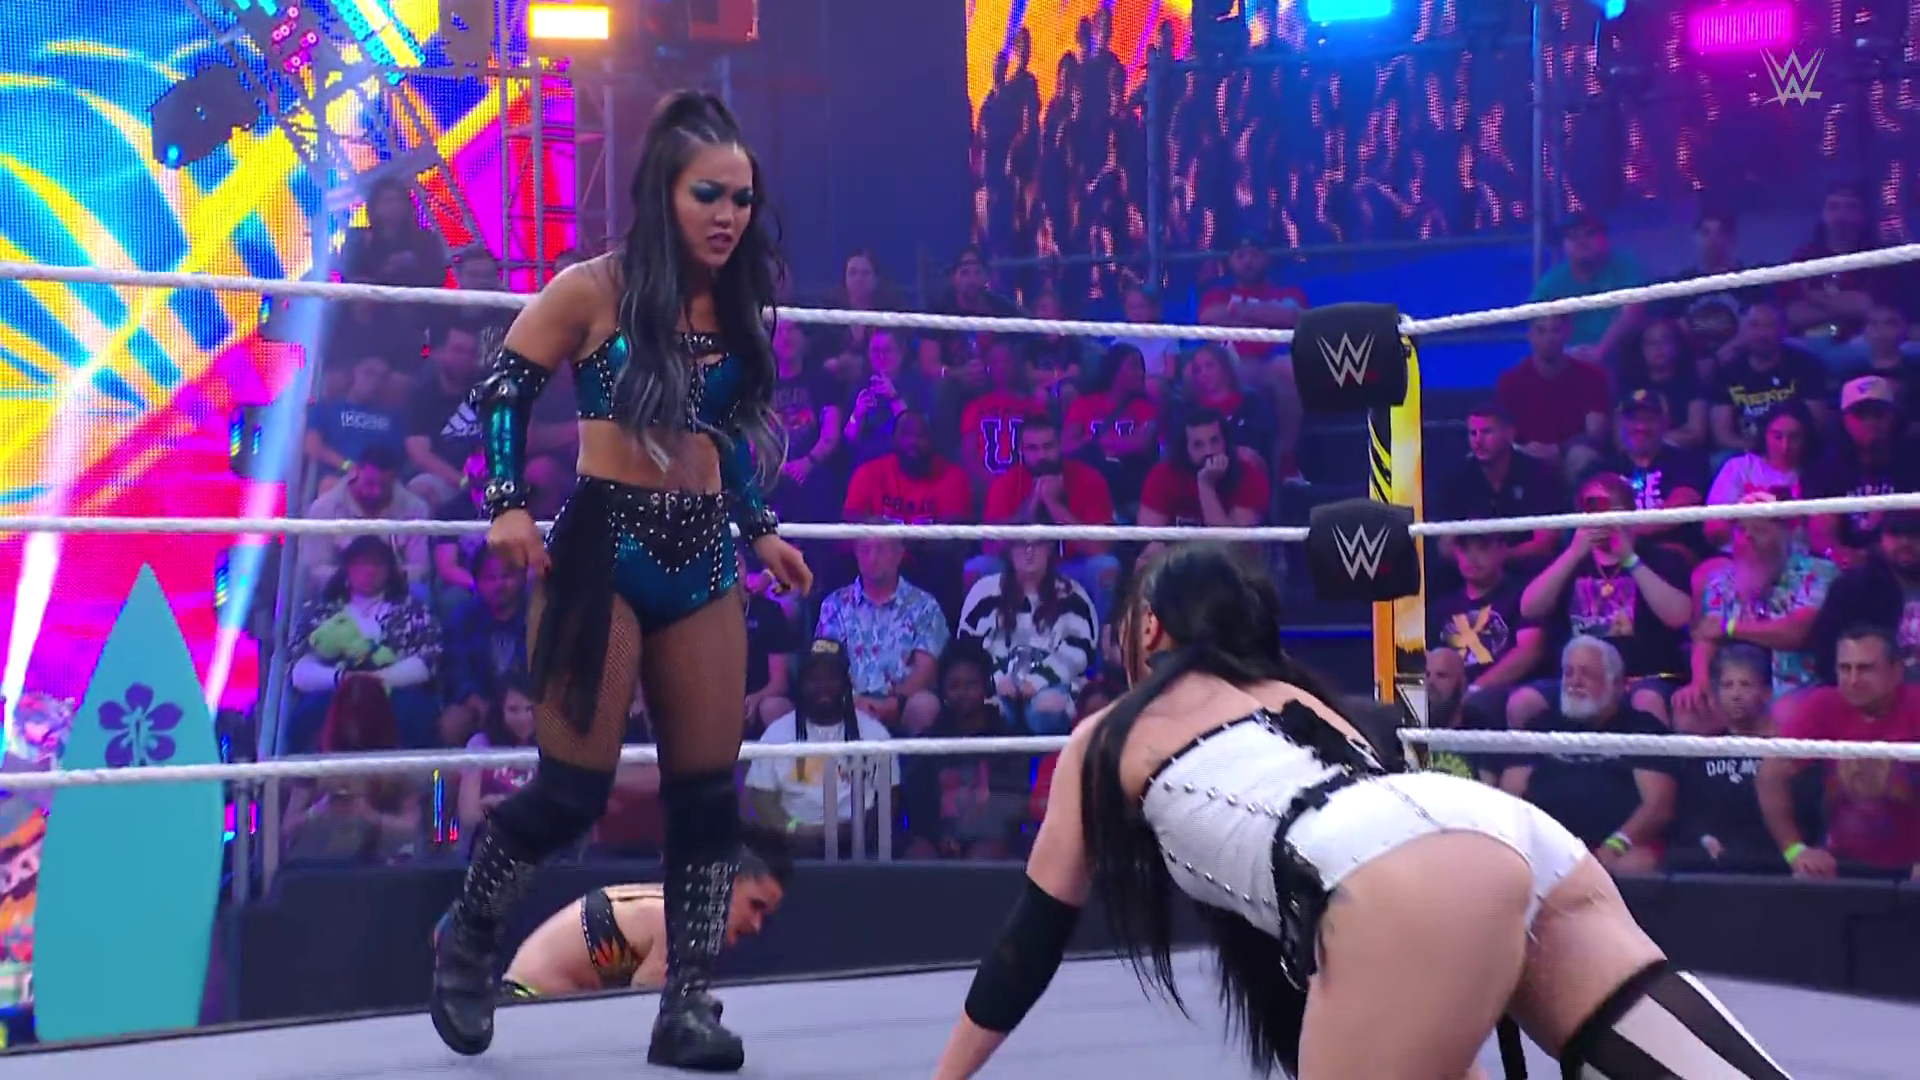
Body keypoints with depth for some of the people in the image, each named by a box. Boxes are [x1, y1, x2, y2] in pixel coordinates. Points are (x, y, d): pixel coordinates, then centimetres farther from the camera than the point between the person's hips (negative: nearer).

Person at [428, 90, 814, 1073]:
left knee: (708, 790, 3)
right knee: (573, 785, -5)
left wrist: (762, 529, 16)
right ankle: (467, 935, 22)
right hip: (601, 550, -5)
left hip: (702, 561, 5)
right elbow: (503, 388, -1)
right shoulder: (593, 289, -6)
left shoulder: (737, 307, 9)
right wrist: (508, 503, -10)